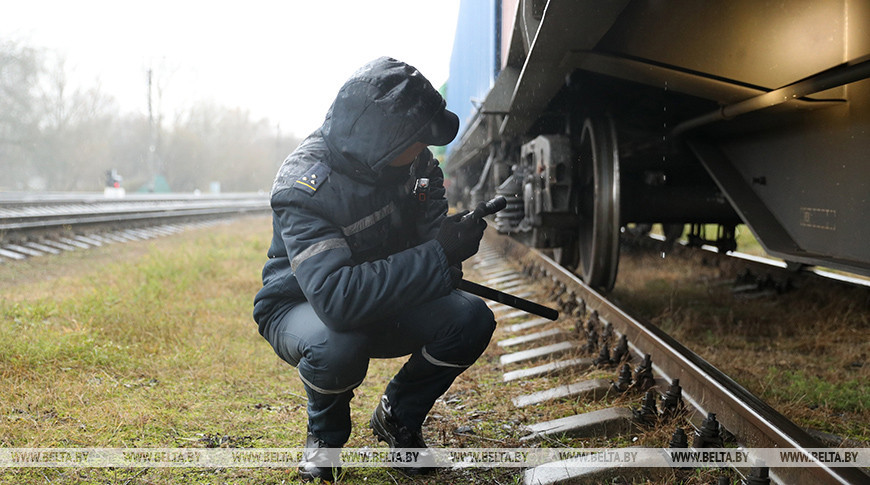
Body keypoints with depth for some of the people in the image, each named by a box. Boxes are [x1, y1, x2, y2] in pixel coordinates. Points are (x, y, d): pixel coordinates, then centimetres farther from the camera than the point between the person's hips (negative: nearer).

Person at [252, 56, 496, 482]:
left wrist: (450, 241, -28)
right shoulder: (305, 184, -32)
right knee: (339, 344, -40)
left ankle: (398, 416, 8)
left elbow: (428, 241, -3)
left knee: (471, 319, -21)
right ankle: (325, 435, -2)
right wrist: (438, 256, -43)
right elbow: (334, 296, -44)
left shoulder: (416, 162, -11)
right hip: (301, 308, -5)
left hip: (384, 302, 5)